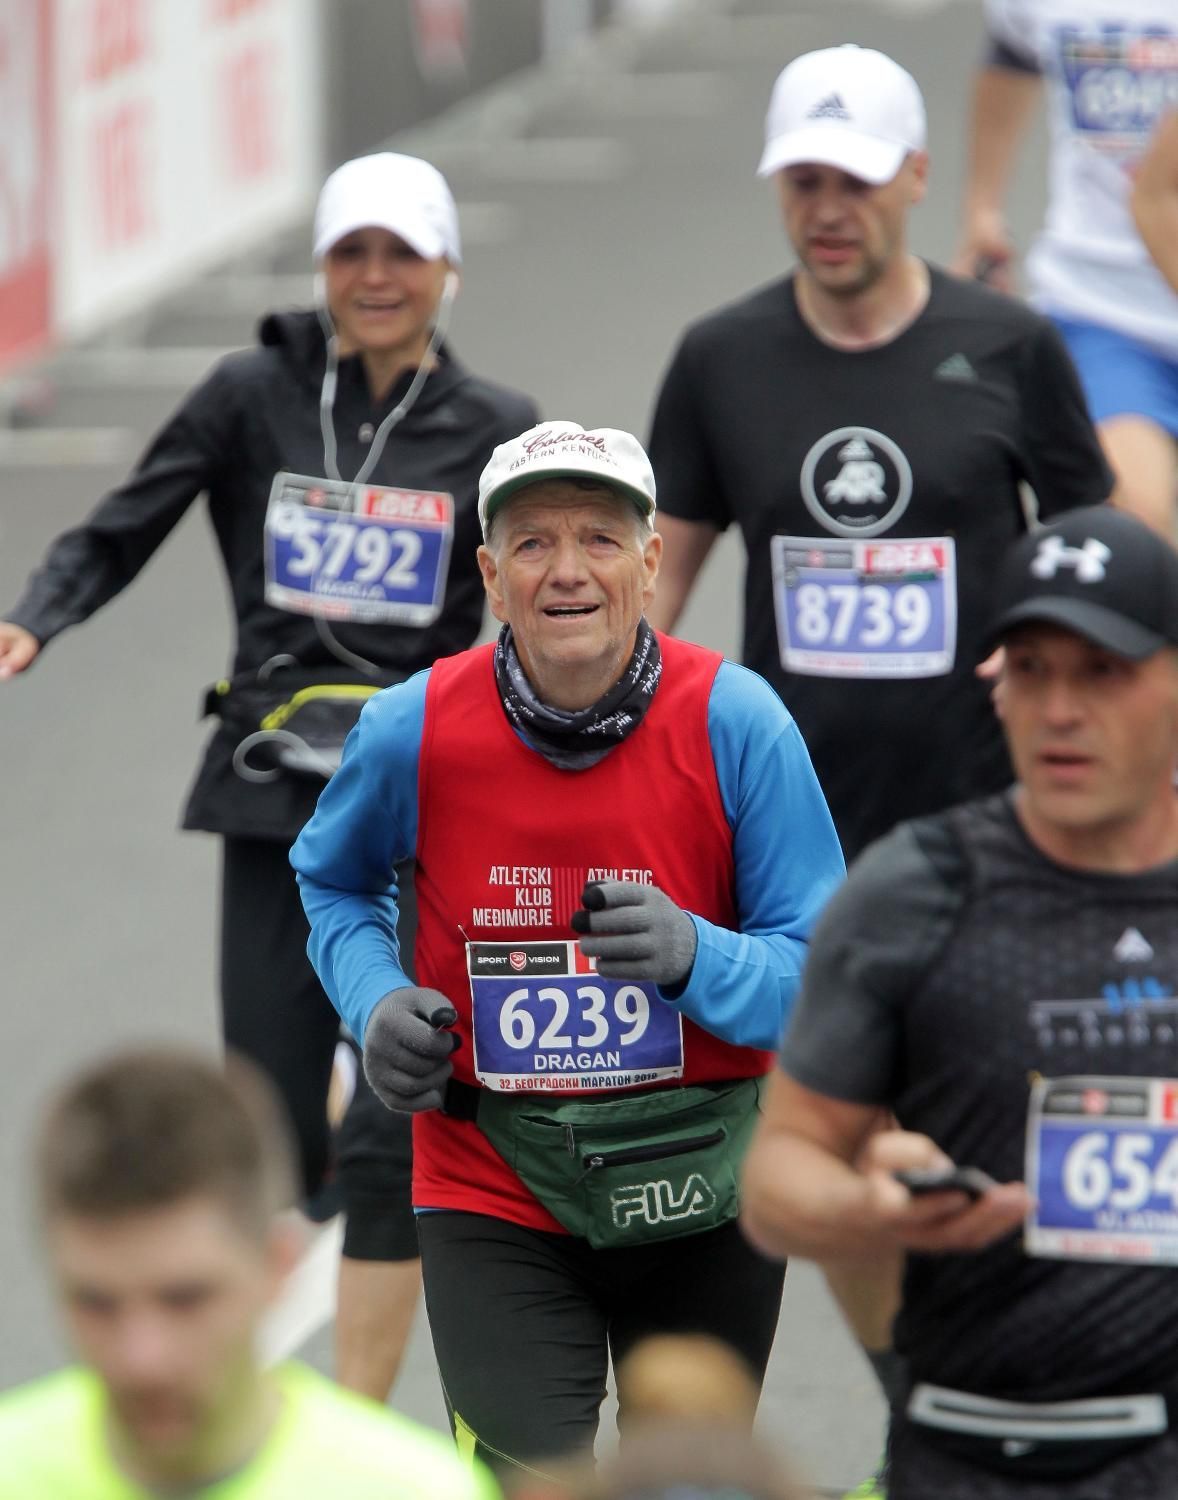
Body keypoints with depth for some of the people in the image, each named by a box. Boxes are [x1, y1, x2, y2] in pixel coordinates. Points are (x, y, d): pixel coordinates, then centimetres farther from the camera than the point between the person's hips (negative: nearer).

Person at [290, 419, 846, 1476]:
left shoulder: (738, 723, -14)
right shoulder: (413, 733, -10)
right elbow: (334, 881, 13)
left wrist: (693, 958, -31)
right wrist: (376, 1000, -7)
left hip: (700, 1185, 1)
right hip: (493, 1194, -1)